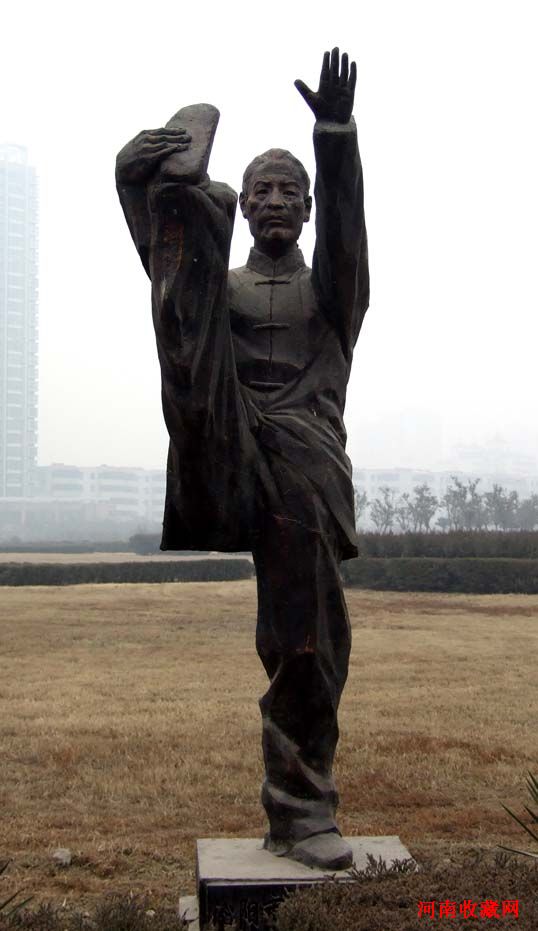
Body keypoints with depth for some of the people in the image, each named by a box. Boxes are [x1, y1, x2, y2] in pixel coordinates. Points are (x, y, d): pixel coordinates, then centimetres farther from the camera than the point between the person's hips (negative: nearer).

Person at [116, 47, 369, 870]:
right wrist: (137, 171, -14)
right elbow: (160, 244, 7)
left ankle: (300, 810, 4)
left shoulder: (329, 288, 21)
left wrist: (337, 135, -18)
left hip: (303, 456, 0)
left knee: (309, 635, -4)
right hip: (221, 449, 1)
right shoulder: (220, 286, 26)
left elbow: (344, 220, 0)